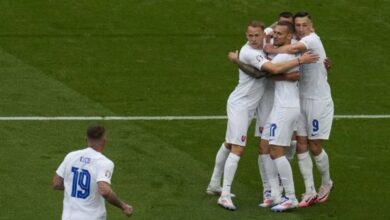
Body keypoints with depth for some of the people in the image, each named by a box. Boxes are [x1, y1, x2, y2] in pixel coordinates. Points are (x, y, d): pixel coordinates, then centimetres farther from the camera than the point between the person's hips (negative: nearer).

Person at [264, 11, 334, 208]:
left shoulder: (313, 40, -17)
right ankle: (310, 192, 5)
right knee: (301, 145, 1)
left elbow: (295, 48, -35)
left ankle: (326, 184, 25)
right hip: (301, 101, 7)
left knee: (315, 147, 2)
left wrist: (273, 50, -24)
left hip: (319, 101, -7)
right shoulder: (299, 43, 8)